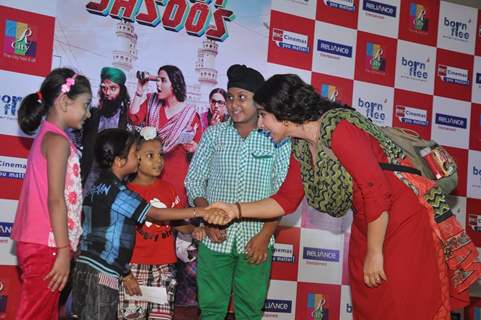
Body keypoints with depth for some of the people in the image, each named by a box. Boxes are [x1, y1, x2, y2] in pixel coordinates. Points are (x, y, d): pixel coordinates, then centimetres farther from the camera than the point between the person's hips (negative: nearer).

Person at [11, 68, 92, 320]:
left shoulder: (47, 136, 17)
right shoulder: (58, 141, -12)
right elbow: (56, 200, -18)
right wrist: (64, 251, -19)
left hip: (38, 243, 9)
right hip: (47, 245, -9)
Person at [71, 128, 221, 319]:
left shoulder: (98, 187, 13)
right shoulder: (117, 191, -14)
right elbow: (156, 214, -14)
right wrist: (198, 212, -12)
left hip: (85, 267, 9)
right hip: (102, 273, -9)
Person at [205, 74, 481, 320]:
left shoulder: (337, 128, -24)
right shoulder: (300, 147, 3)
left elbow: (377, 192, -26)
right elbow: (287, 201, 10)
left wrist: (374, 253, -18)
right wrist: (236, 210, -1)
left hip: (405, 217, -9)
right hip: (368, 223, 9)